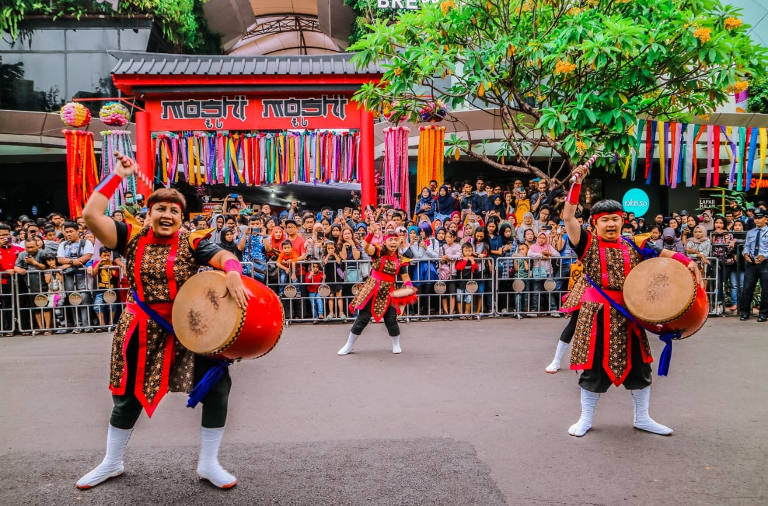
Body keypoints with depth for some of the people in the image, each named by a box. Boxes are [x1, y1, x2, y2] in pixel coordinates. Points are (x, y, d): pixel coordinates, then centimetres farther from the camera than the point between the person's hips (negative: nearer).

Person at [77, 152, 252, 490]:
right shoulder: (132, 237, -3)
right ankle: (111, 464, 39)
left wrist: (233, 275, -47)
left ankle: (208, 464, 15)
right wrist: (119, 175, -13)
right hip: (142, 329, 1)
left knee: (217, 386, -4)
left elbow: (224, 256, -24)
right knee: (128, 396, 15)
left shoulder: (192, 242, -7)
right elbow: (91, 215, -15)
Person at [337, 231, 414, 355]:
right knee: (363, 317, -1)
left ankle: (396, 344, 26)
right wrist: (371, 233, -41)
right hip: (372, 289, -2)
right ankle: (349, 345, 15)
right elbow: (366, 247, -26)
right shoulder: (379, 252, -6)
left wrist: (410, 287, -17)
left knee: (391, 319, -1)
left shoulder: (400, 259, 4)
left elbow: (405, 277, 2)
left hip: (388, 291, 2)